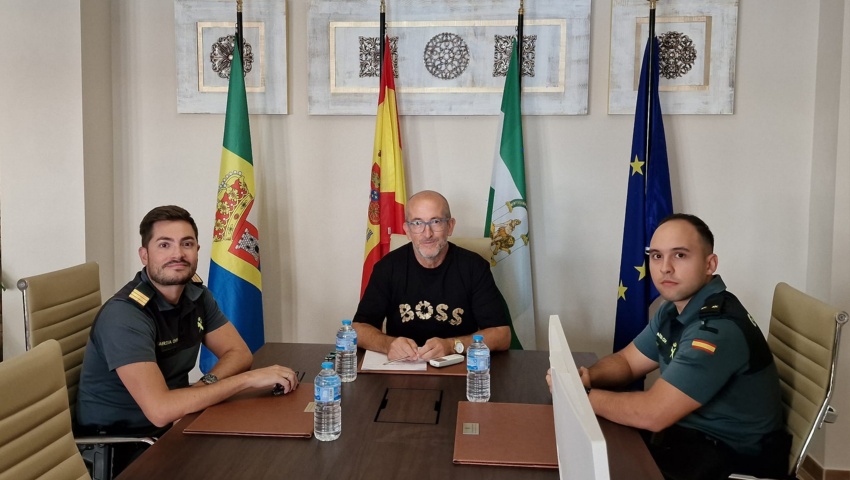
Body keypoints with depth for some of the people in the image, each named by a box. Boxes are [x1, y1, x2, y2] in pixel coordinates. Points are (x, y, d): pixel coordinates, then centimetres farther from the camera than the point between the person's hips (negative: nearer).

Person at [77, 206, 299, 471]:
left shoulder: (196, 294, -1)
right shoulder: (124, 315, -24)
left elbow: (239, 353, 2)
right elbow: (160, 410, -32)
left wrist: (205, 385, -19)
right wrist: (249, 378, -28)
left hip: (172, 426, 7)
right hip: (119, 446, -7)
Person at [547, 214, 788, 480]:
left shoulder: (719, 329, -29)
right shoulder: (675, 309, 2)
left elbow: (652, 413, -30)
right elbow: (626, 361, 9)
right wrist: (587, 377, -12)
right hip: (692, 431, 8)